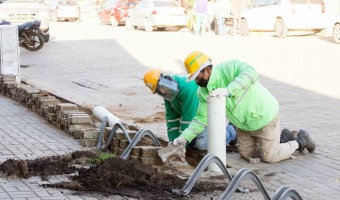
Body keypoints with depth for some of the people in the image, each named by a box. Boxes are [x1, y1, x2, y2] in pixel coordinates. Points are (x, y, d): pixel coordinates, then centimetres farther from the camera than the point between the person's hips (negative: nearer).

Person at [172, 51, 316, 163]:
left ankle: (300, 141, 23)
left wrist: (228, 90, -54)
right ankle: (282, 138, 31)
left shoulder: (228, 68, -28)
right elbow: (201, 119, -3)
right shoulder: (203, 92, -7)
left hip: (264, 116, -8)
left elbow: (250, 73, -46)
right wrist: (184, 138, -14)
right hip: (244, 124, 8)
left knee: (269, 157, -2)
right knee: (246, 154, 16)